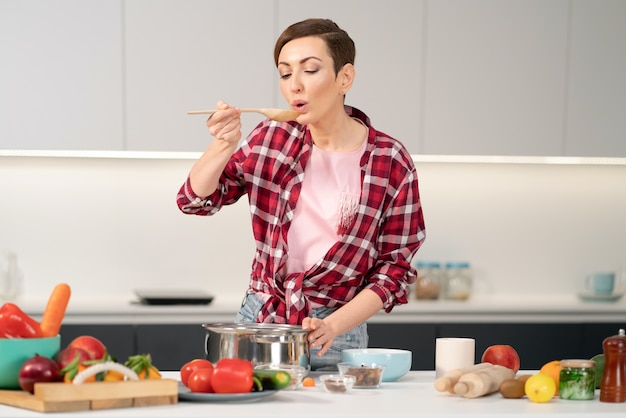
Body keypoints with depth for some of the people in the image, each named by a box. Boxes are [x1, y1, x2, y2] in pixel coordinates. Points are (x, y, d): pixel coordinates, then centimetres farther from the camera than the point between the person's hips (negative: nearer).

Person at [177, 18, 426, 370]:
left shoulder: (391, 161, -9)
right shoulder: (272, 139, -1)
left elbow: (395, 266, -5)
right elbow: (196, 199, 3)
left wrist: (333, 326, -16)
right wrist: (223, 146, -16)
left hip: (337, 335, -2)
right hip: (259, 322, 3)